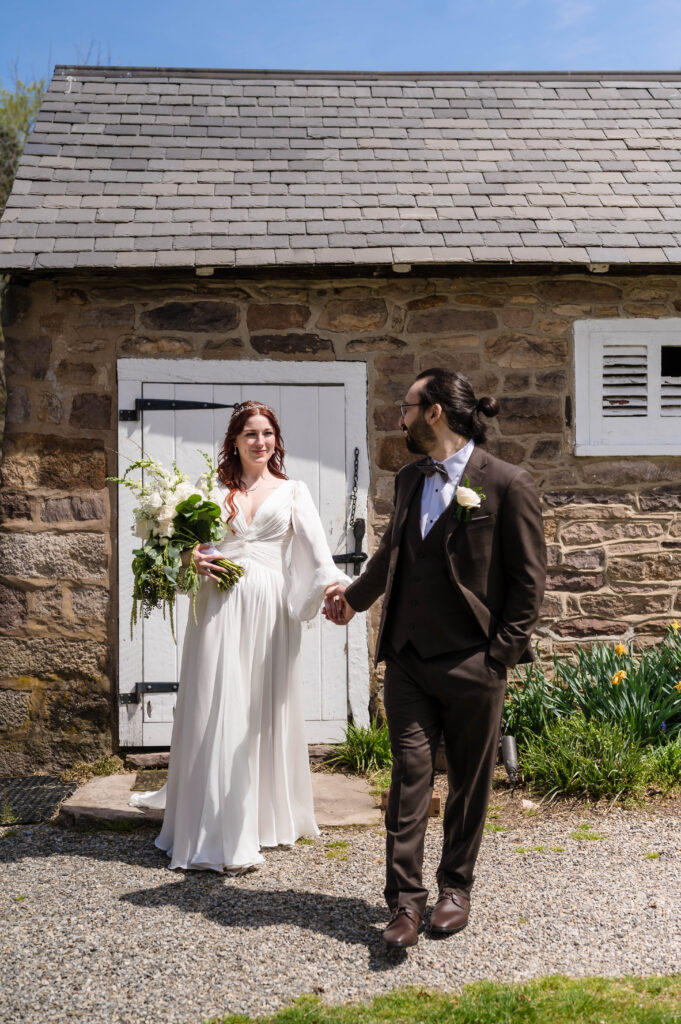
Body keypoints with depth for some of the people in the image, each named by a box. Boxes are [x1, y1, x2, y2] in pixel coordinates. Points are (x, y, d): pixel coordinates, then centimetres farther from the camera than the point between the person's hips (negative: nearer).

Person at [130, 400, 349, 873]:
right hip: (219, 607, 0)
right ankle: (222, 834, 2)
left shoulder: (293, 491, 10)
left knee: (264, 710, 5)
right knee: (217, 711, -2)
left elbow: (316, 546, -5)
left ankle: (265, 813, 20)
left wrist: (332, 582, -24)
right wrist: (192, 560, -11)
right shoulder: (214, 490, 11)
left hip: (269, 608, 0)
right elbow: (189, 542, 13)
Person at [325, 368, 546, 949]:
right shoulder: (409, 480, 11)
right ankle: (406, 899, 7)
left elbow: (529, 578, -6)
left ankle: (456, 888, 26)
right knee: (410, 775, 1)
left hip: (473, 664, -4)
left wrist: (501, 653, -10)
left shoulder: (507, 485, -8)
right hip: (409, 660, 5)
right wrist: (355, 595, 39)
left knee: (470, 782, 10)